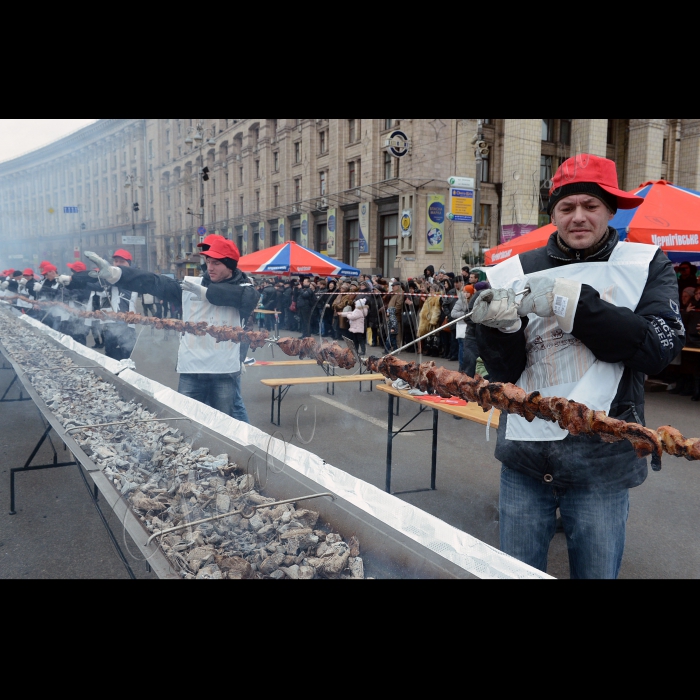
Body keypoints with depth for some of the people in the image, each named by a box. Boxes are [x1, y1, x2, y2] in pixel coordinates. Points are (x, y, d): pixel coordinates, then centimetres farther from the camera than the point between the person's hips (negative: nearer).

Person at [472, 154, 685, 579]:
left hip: (602, 463, -1)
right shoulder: (520, 272, 0)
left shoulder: (646, 266, -1)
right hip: (525, 457, 1)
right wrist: (500, 327, -22)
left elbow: (660, 346, -17)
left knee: (597, 572, 15)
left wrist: (572, 303, -23)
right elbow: (505, 372, -1)